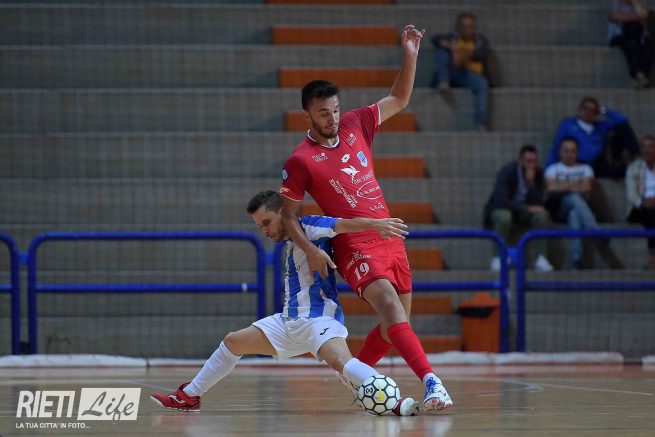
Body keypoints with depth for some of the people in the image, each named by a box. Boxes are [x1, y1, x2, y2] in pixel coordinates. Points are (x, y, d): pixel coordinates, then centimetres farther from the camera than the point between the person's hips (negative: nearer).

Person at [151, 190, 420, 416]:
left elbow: (343, 225, -24)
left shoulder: (308, 227, -7)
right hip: (290, 322, 10)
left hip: (318, 319, -10)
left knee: (339, 360, -36)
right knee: (232, 342, 15)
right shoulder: (290, 244, 20)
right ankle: (188, 397, 27)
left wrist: (375, 223, -40)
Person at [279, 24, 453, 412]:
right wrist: (311, 250, -18)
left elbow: (399, 100, 17)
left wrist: (410, 55, 5)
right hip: (354, 246, -7)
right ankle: (431, 381, -40)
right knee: (391, 307, -26)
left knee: (397, 324, 11)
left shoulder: (355, 125, 6)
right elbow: (289, 215, -3)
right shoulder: (300, 161, -8)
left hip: (389, 239, 7)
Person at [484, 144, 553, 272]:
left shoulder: (538, 173, -9)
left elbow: (540, 203, -15)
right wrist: (527, 208, -33)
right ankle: (498, 259, -28)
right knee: (504, 216, -39)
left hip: (523, 213, 4)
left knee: (541, 215, -27)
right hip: (501, 209, -4)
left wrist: (531, 183, -30)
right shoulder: (507, 171, -22)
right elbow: (501, 201, -32)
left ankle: (541, 258, -23)